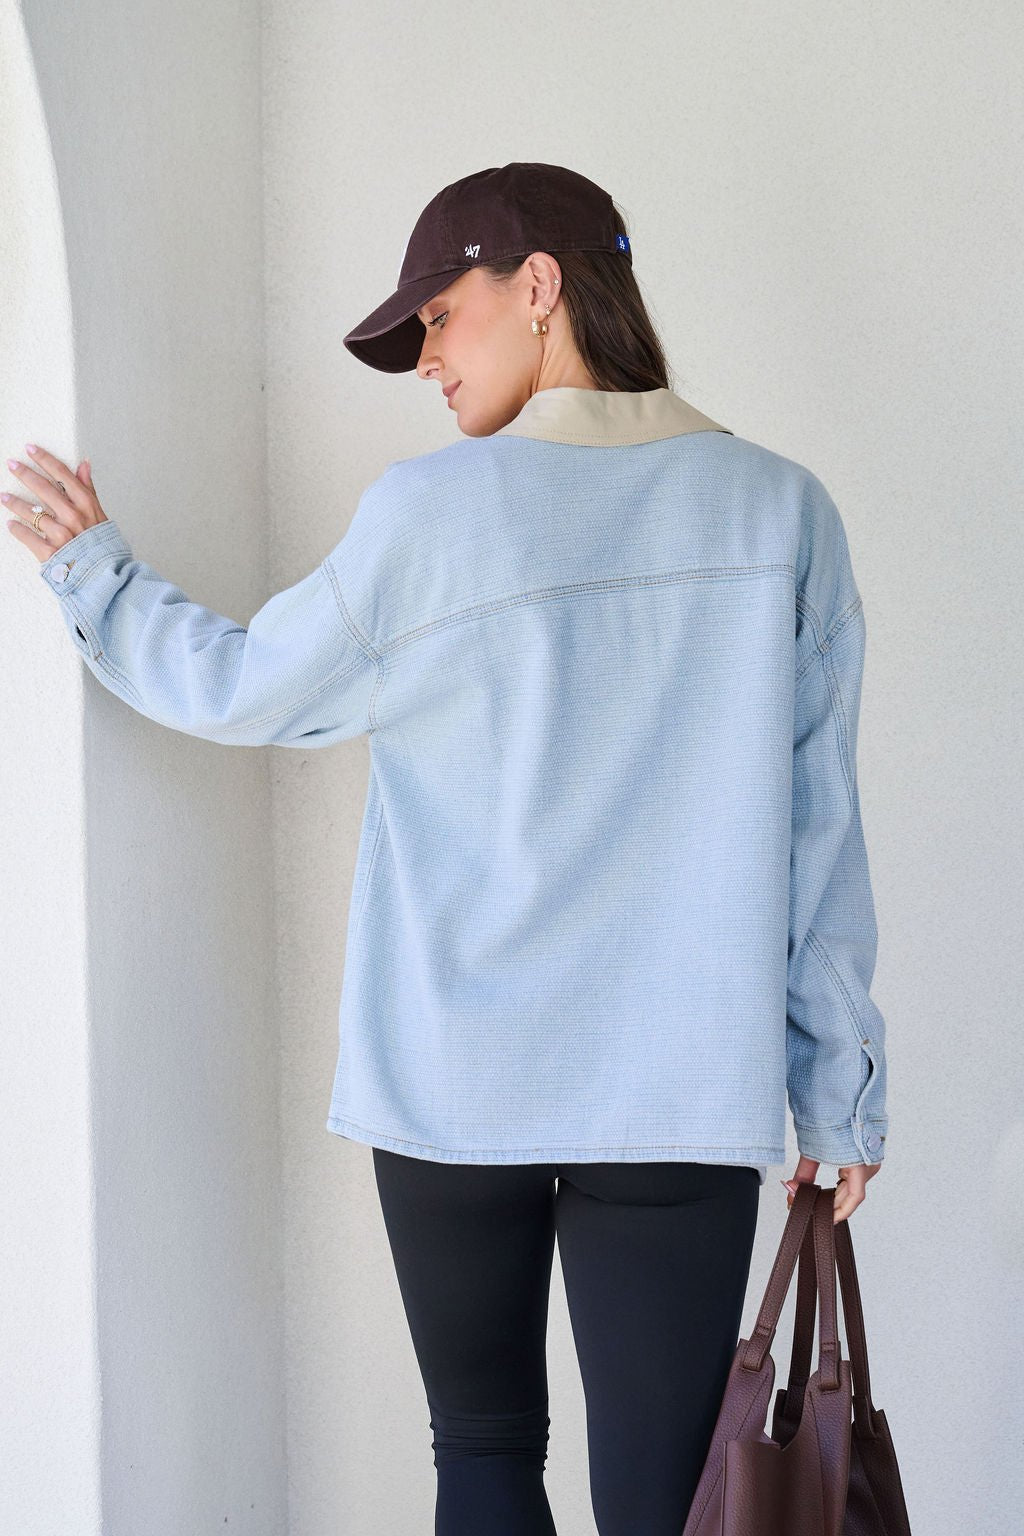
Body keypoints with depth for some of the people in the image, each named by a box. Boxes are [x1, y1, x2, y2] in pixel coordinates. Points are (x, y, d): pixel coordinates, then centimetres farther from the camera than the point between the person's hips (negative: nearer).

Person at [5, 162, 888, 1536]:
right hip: (685, 1095, 2)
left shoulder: (437, 512, -7)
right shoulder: (779, 509, 1)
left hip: (455, 1085, -1)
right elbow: (817, 828, 4)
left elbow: (245, 687, 8)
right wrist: (839, 1091, 10)